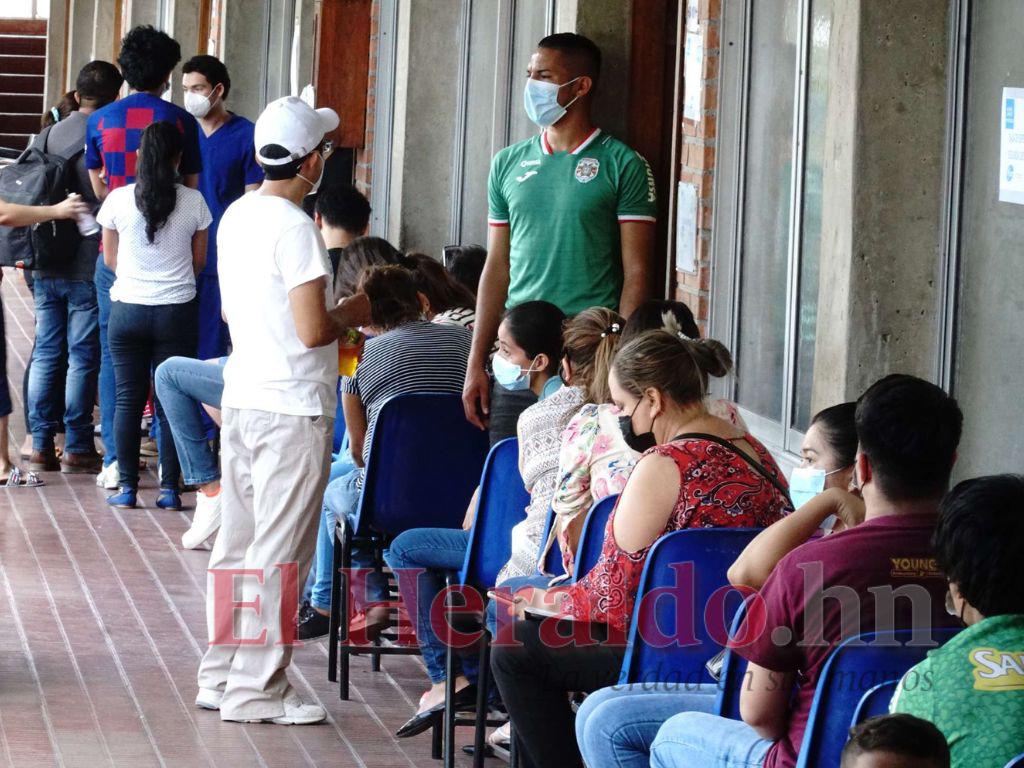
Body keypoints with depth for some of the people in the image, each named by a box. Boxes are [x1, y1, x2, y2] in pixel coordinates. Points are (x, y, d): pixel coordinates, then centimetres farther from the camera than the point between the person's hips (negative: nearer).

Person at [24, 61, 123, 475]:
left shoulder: (45, 137, 7)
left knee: (46, 353, 10)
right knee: (83, 356, 1)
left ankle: (41, 445, 11)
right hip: (90, 267, -5)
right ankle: (77, 448, 4)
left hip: (46, 266, 5)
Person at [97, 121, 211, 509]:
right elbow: (199, 261, 7)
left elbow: (110, 258, 7)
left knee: (127, 400, 6)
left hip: (127, 308, 0)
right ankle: (169, 488, 5)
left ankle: (127, 488, 8)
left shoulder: (118, 200, -5)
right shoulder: (193, 202, -5)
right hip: (177, 313, 0)